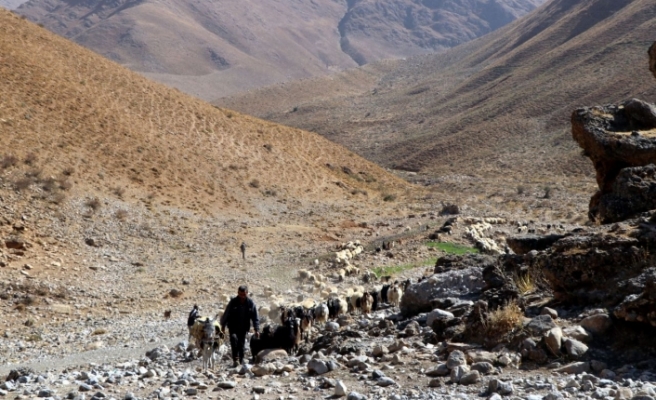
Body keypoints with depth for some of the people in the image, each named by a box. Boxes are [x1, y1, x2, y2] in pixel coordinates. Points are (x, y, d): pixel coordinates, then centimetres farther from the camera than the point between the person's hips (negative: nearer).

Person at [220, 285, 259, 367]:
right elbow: (226, 314, 3)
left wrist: (257, 330, -4)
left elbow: (255, 318, 1)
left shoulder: (251, 303, -3)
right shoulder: (233, 302, -7)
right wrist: (223, 325, 6)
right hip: (233, 327, -2)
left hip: (243, 328, 2)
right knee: (234, 338, -26)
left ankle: (241, 360, 22)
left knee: (241, 345, 3)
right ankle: (235, 360, -25)